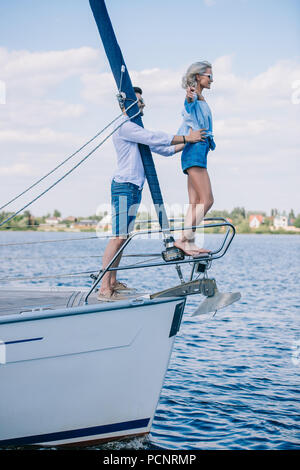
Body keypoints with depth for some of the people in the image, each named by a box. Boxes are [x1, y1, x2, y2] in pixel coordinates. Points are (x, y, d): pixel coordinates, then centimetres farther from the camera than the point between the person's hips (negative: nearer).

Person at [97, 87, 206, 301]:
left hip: (135, 188, 10)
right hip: (124, 186, -10)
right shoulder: (124, 125, -8)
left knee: (123, 237, 9)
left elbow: (163, 149, 23)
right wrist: (186, 138, -13)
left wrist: (188, 143, 14)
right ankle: (104, 288, -15)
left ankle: (113, 282, 14)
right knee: (119, 237, -14)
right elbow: (154, 138, -17)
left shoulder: (135, 128, 24)